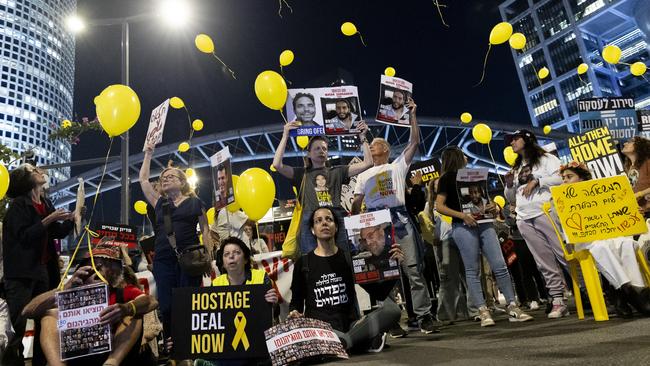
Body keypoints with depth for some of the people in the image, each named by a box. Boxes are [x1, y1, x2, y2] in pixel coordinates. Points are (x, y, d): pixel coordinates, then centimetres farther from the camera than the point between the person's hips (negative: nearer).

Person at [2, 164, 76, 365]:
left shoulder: (47, 203, 11)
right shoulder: (18, 205, -8)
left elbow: (60, 233, 14)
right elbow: (24, 236, -17)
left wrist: (73, 216, 1)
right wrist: (48, 220, -20)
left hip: (43, 269, 7)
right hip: (21, 272, -7)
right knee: (17, 324, -9)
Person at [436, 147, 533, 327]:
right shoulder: (447, 178, 5)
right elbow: (439, 206, -5)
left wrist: (492, 208, 5)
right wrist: (462, 215, -16)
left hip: (483, 223, 5)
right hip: (463, 226, -5)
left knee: (500, 266, -1)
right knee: (473, 271, -3)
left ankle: (513, 308, 4)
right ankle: (483, 312, 0)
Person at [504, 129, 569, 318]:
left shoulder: (546, 159, 9)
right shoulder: (516, 168, 25)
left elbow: (561, 178, -7)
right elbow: (512, 199, 26)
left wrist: (536, 180, -9)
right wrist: (509, 185, 7)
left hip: (546, 214, -5)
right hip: (525, 220, 5)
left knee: (565, 254, -9)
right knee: (546, 263, 1)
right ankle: (558, 301, 1)